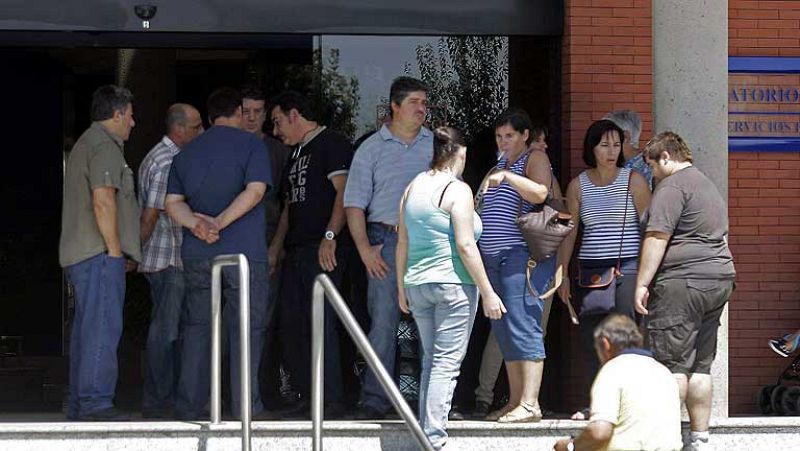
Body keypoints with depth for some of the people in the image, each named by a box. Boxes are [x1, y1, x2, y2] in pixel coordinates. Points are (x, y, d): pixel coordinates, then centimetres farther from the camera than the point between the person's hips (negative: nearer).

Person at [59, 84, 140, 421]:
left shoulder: (86, 143, 24)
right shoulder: (105, 146, -10)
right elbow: (103, 201, -20)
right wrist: (115, 250, -15)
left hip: (79, 254, 11)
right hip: (99, 254, -11)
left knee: (86, 329, 11)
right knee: (103, 327, -13)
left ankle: (78, 405, 12)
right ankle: (95, 402, -17)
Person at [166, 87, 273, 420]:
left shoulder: (186, 152, 15)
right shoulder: (251, 145, 1)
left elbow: (172, 202, 7)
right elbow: (255, 190, -13)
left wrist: (197, 222, -8)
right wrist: (219, 223, -13)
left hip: (196, 254, 4)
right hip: (244, 253, -4)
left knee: (196, 328, 9)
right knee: (245, 329, -1)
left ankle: (189, 409, 8)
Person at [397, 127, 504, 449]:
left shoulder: (413, 188, 12)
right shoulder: (457, 190, -9)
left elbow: (402, 243, 14)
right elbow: (465, 246, -15)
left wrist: (402, 288, 22)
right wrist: (488, 293, -12)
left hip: (417, 285, 7)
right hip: (454, 285, -7)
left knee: (431, 362, 15)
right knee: (446, 363, -6)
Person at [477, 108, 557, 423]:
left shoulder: (535, 159, -1)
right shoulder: (500, 164, 24)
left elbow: (539, 193, -20)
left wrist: (507, 177, -27)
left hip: (524, 253, -9)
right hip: (494, 256, 9)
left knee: (522, 326, -14)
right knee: (503, 329, 7)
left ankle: (529, 403, -18)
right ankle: (515, 401, 10)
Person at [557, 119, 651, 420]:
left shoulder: (633, 181, 1)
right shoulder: (578, 185, 9)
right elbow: (568, 232, 13)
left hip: (627, 268, -3)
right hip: (591, 269, 3)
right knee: (591, 339, 3)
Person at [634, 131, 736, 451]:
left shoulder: (672, 186, -9)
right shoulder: (708, 185, 23)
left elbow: (657, 236, -17)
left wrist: (642, 284, -17)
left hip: (682, 282, -9)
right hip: (719, 280, 9)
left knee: (672, 365, -8)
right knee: (701, 366, 10)